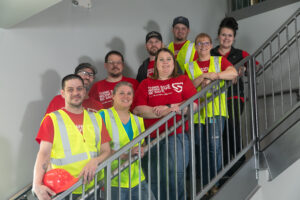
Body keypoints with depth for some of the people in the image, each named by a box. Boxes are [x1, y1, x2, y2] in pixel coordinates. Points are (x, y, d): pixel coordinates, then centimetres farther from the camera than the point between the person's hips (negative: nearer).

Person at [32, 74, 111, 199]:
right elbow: (43, 154, -9)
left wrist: (95, 161, -13)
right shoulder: (53, 119, 1)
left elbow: (107, 151, 9)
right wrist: (37, 185, -25)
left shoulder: (96, 118, 12)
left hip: (94, 188, 3)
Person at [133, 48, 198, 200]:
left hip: (177, 134, -1)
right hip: (153, 137, 1)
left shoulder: (183, 80, 15)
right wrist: (164, 112, -11)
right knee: (155, 179, 1)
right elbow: (137, 109, 0)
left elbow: (193, 105, 1)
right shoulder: (146, 84, 14)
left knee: (176, 172, -15)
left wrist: (167, 107, -8)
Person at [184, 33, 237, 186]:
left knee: (214, 144, -10)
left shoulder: (220, 60, 9)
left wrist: (209, 75, -14)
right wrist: (202, 78, -13)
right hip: (197, 111, 2)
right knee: (201, 148, 4)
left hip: (216, 109, -2)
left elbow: (233, 73, -10)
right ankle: (205, 185, 15)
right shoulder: (189, 67, 13)